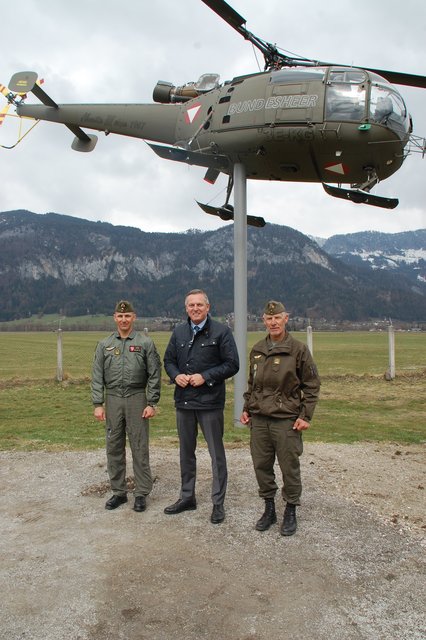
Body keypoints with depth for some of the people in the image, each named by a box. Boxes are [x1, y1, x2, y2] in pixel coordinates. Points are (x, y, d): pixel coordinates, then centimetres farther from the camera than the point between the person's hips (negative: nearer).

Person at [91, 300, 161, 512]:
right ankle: (118, 491, 23)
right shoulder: (104, 345, 7)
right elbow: (97, 376, 6)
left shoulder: (145, 343, 0)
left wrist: (152, 403, -7)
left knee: (139, 448, 2)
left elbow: (154, 375, -2)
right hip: (113, 399, 3)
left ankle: (141, 493, 14)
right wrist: (98, 404, -1)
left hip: (137, 399, -3)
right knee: (114, 447, 9)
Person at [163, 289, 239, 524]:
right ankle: (187, 497, 33)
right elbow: (168, 360, 15)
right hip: (183, 401, 5)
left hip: (210, 402, -5)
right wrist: (176, 375, -6)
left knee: (216, 454, 5)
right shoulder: (179, 332, 9)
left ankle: (218, 503, 18)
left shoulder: (221, 332, -6)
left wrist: (205, 377, -17)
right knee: (186, 452, 17)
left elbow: (232, 365, -8)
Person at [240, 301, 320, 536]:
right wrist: (247, 408, 12)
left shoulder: (298, 349, -6)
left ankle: (290, 512, 23)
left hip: (286, 420, -4)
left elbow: (312, 385, -2)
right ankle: (269, 509, 28)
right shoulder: (257, 350, 9)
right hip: (258, 419, 5)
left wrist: (305, 416, -7)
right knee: (262, 466, 11)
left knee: (289, 468, 5)